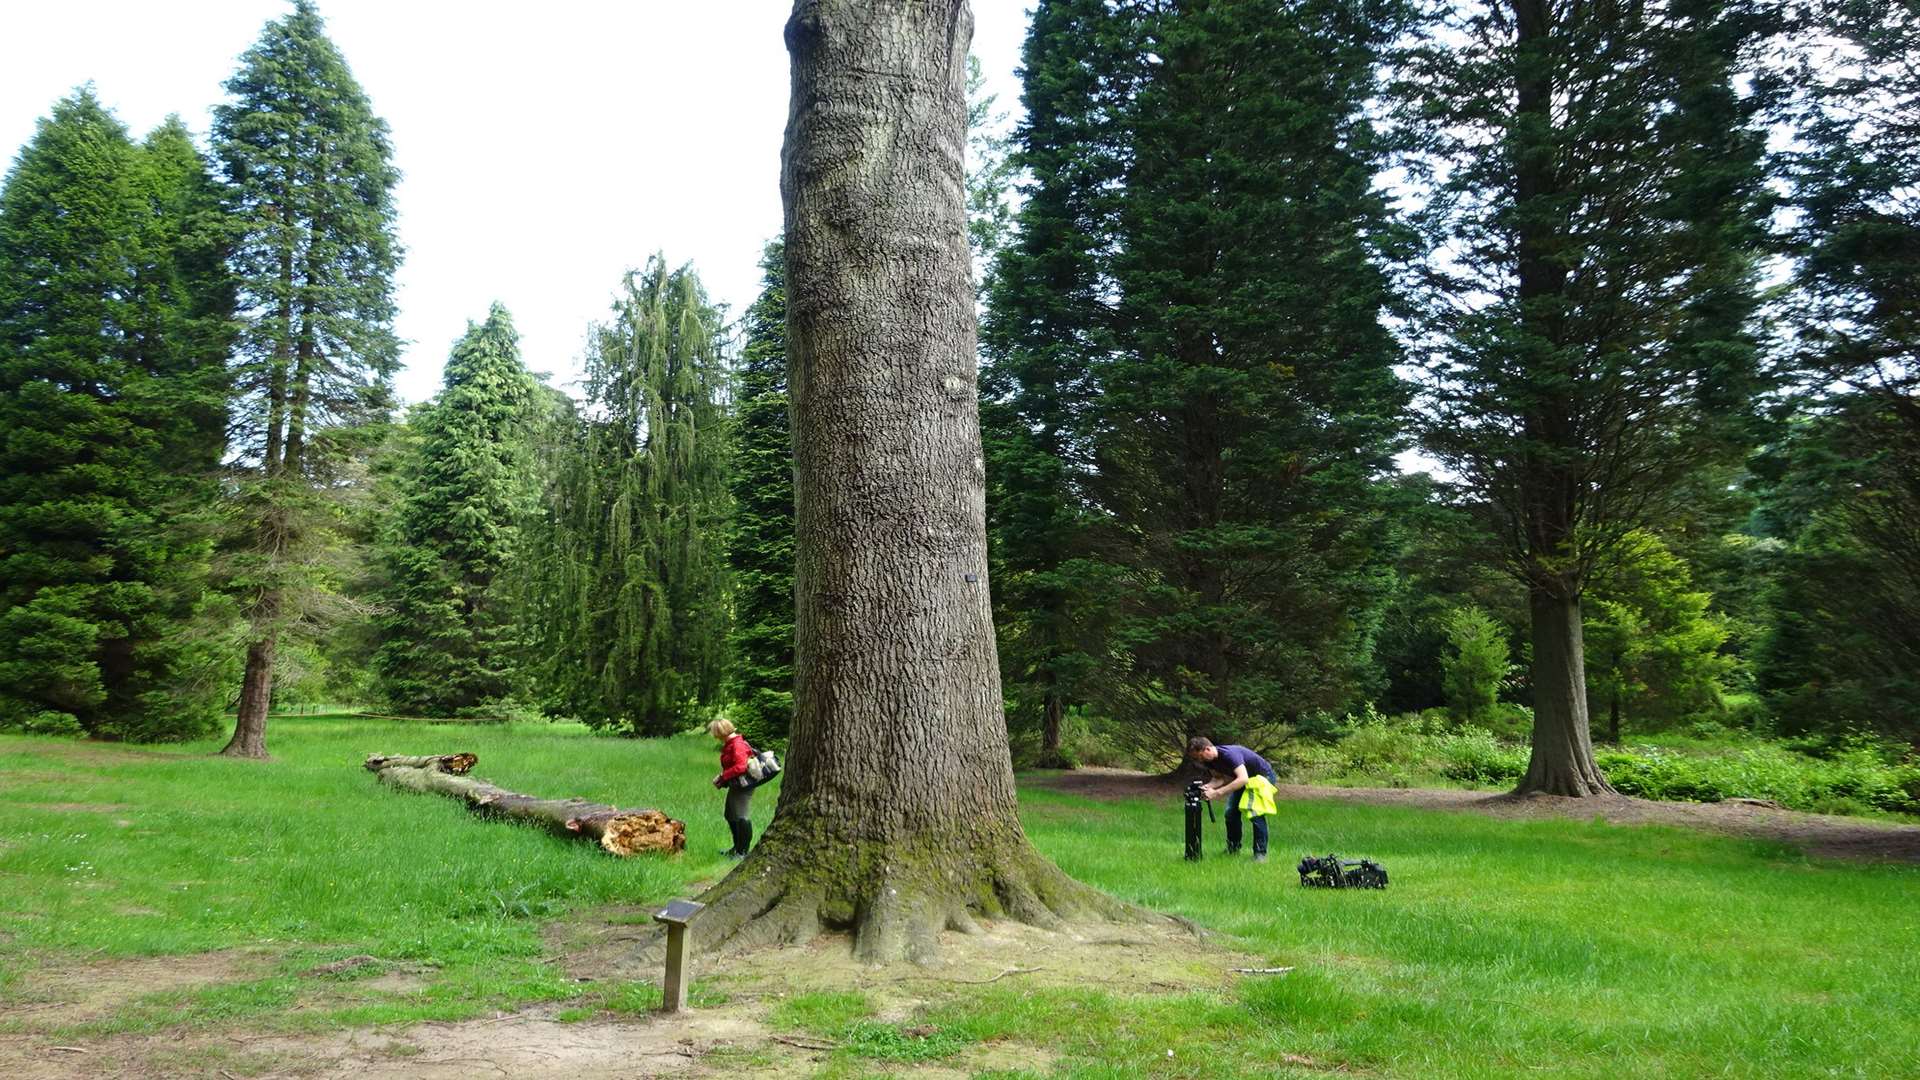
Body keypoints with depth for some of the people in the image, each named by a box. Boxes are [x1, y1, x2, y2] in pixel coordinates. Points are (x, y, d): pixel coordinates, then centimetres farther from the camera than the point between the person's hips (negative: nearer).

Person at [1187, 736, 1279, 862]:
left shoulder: (1229, 754, -37)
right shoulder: (1209, 760, -11)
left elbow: (1243, 779, -46)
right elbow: (1219, 778, 0)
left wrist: (1217, 793, -48)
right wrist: (1208, 786, -23)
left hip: (1263, 776, -8)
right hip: (1241, 779, 8)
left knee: (1256, 814, -19)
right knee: (1231, 812, 2)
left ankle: (1260, 853, -8)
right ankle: (1233, 847, 20)